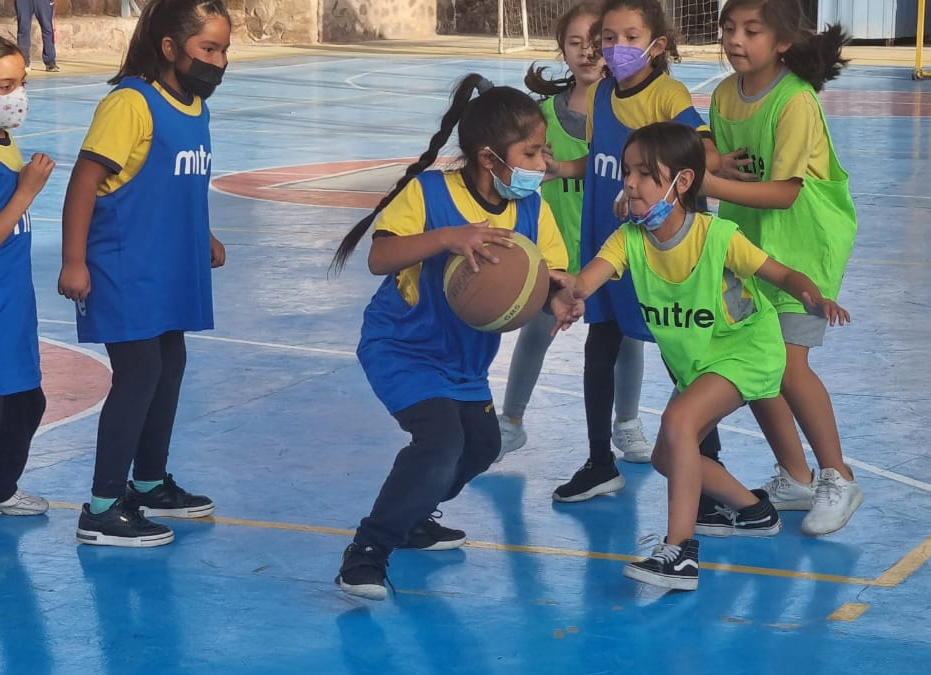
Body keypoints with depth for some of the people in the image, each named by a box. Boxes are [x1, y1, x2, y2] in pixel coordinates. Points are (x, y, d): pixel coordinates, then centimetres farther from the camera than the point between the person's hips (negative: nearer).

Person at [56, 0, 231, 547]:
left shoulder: (196, 107, 7)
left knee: (169, 367, 17)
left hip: (169, 272, 9)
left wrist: (203, 238, 18)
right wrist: (74, 261, -20)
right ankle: (102, 509, -1)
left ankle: (150, 483, 34)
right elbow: (86, 179, -19)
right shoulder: (131, 103, -19)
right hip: (125, 272, -9)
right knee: (139, 374, -8)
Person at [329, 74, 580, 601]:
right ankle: (367, 552, -13)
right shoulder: (428, 193, -24)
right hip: (401, 345, -8)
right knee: (441, 435, -24)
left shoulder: (533, 211, -8)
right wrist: (447, 237, -48)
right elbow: (379, 258, -34)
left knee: (481, 444, 16)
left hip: (465, 357, 8)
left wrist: (560, 300, -35)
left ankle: (411, 519, 41)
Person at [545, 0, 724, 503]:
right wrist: (561, 169, -4)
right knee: (599, 350, 12)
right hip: (606, 243, 6)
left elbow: (709, 156, -28)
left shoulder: (667, 94, -16)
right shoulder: (599, 95, 3)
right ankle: (601, 465, 25)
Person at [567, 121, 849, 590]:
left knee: (678, 421, -29)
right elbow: (584, 282, -32)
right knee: (666, 457, 13)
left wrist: (815, 298, -38)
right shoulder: (629, 238, -14)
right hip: (693, 363, 8)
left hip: (746, 349, -7)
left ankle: (680, 554, -31)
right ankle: (754, 511, 37)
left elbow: (784, 275, -15)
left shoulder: (718, 237, -25)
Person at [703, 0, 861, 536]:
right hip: (749, 240, 7)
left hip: (805, 242, -7)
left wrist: (704, 181, -30)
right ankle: (795, 479, 20)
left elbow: (784, 191, -25)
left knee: (786, 361, -15)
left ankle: (839, 480, 3)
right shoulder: (724, 95, 0)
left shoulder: (796, 101, -21)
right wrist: (717, 165, -9)